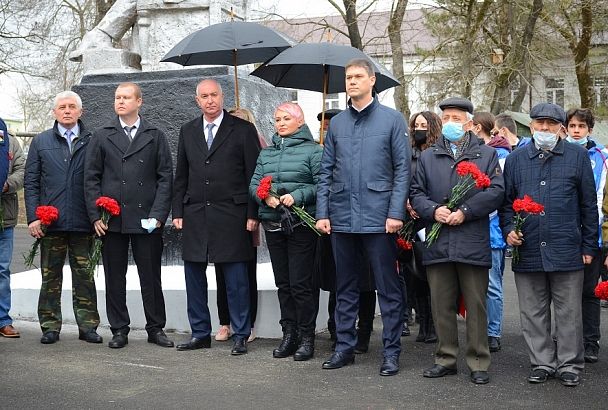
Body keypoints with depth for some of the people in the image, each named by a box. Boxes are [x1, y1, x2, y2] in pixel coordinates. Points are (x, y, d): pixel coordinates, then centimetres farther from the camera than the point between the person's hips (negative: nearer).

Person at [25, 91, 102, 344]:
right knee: (50, 277, 6)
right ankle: (50, 326, 15)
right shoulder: (41, 142, 10)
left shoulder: (92, 142, 6)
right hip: (51, 223, 1)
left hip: (83, 223, -1)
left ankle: (87, 326, 12)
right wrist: (33, 217, -2)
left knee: (84, 276, 4)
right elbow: (31, 183, 7)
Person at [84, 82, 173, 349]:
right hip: (111, 220, 1)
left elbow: (165, 177, 3)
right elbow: (91, 178, 7)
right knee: (115, 277, 6)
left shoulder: (156, 137, 8)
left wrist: (158, 214, -7)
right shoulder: (102, 137, 9)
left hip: (147, 219, -1)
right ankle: (119, 330, 16)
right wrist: (95, 215, -3)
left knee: (151, 277, 4)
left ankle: (155, 329, 15)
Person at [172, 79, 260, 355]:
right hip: (195, 215, 4)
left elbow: (253, 174, -2)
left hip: (231, 215, -4)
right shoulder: (187, 131, 13)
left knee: (236, 279, 0)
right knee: (194, 276, 8)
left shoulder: (243, 130, 0)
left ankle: (240, 335, 11)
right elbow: (181, 175, 15)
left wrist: (253, 214, -8)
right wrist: (178, 212, 8)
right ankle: (200, 333, 20)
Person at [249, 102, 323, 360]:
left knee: (301, 283, -4)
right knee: (283, 283, 11)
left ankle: (307, 337, 6)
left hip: (302, 225, -5)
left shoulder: (312, 150, -2)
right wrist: (265, 196, -10)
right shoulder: (266, 153, 14)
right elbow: (254, 184, 10)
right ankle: (289, 334, 19)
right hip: (273, 225, 5)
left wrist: (297, 196, -21)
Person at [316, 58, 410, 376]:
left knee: (388, 287, 3)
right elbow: (326, 172, 11)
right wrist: (322, 213, 2)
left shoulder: (392, 120, 0)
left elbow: (402, 169, -4)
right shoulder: (336, 124, 11)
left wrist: (396, 213, -11)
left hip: (378, 217, -4)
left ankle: (391, 351, 12)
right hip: (342, 218, 4)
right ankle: (345, 346, 23)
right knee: (345, 287, 13)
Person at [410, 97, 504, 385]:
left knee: (475, 305, 2)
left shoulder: (487, 155, 8)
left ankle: (478, 363, 11)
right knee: (441, 305, 8)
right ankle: (446, 358, 19)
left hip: (473, 243, -2)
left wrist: (465, 212, -13)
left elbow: (496, 192, -3)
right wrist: (434, 210, -11)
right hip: (437, 243, 3)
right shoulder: (428, 157, 16)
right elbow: (416, 193, 9)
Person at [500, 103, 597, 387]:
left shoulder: (577, 156, 4)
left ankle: (570, 364, 17)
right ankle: (542, 363, 20)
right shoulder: (515, 160, 10)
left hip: (566, 250, -2)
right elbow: (506, 202, 15)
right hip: (527, 251, 2)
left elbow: (588, 204, 5)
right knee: (533, 313, 9)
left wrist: (589, 246, 2)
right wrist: (508, 230, -2)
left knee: (568, 313, 5)